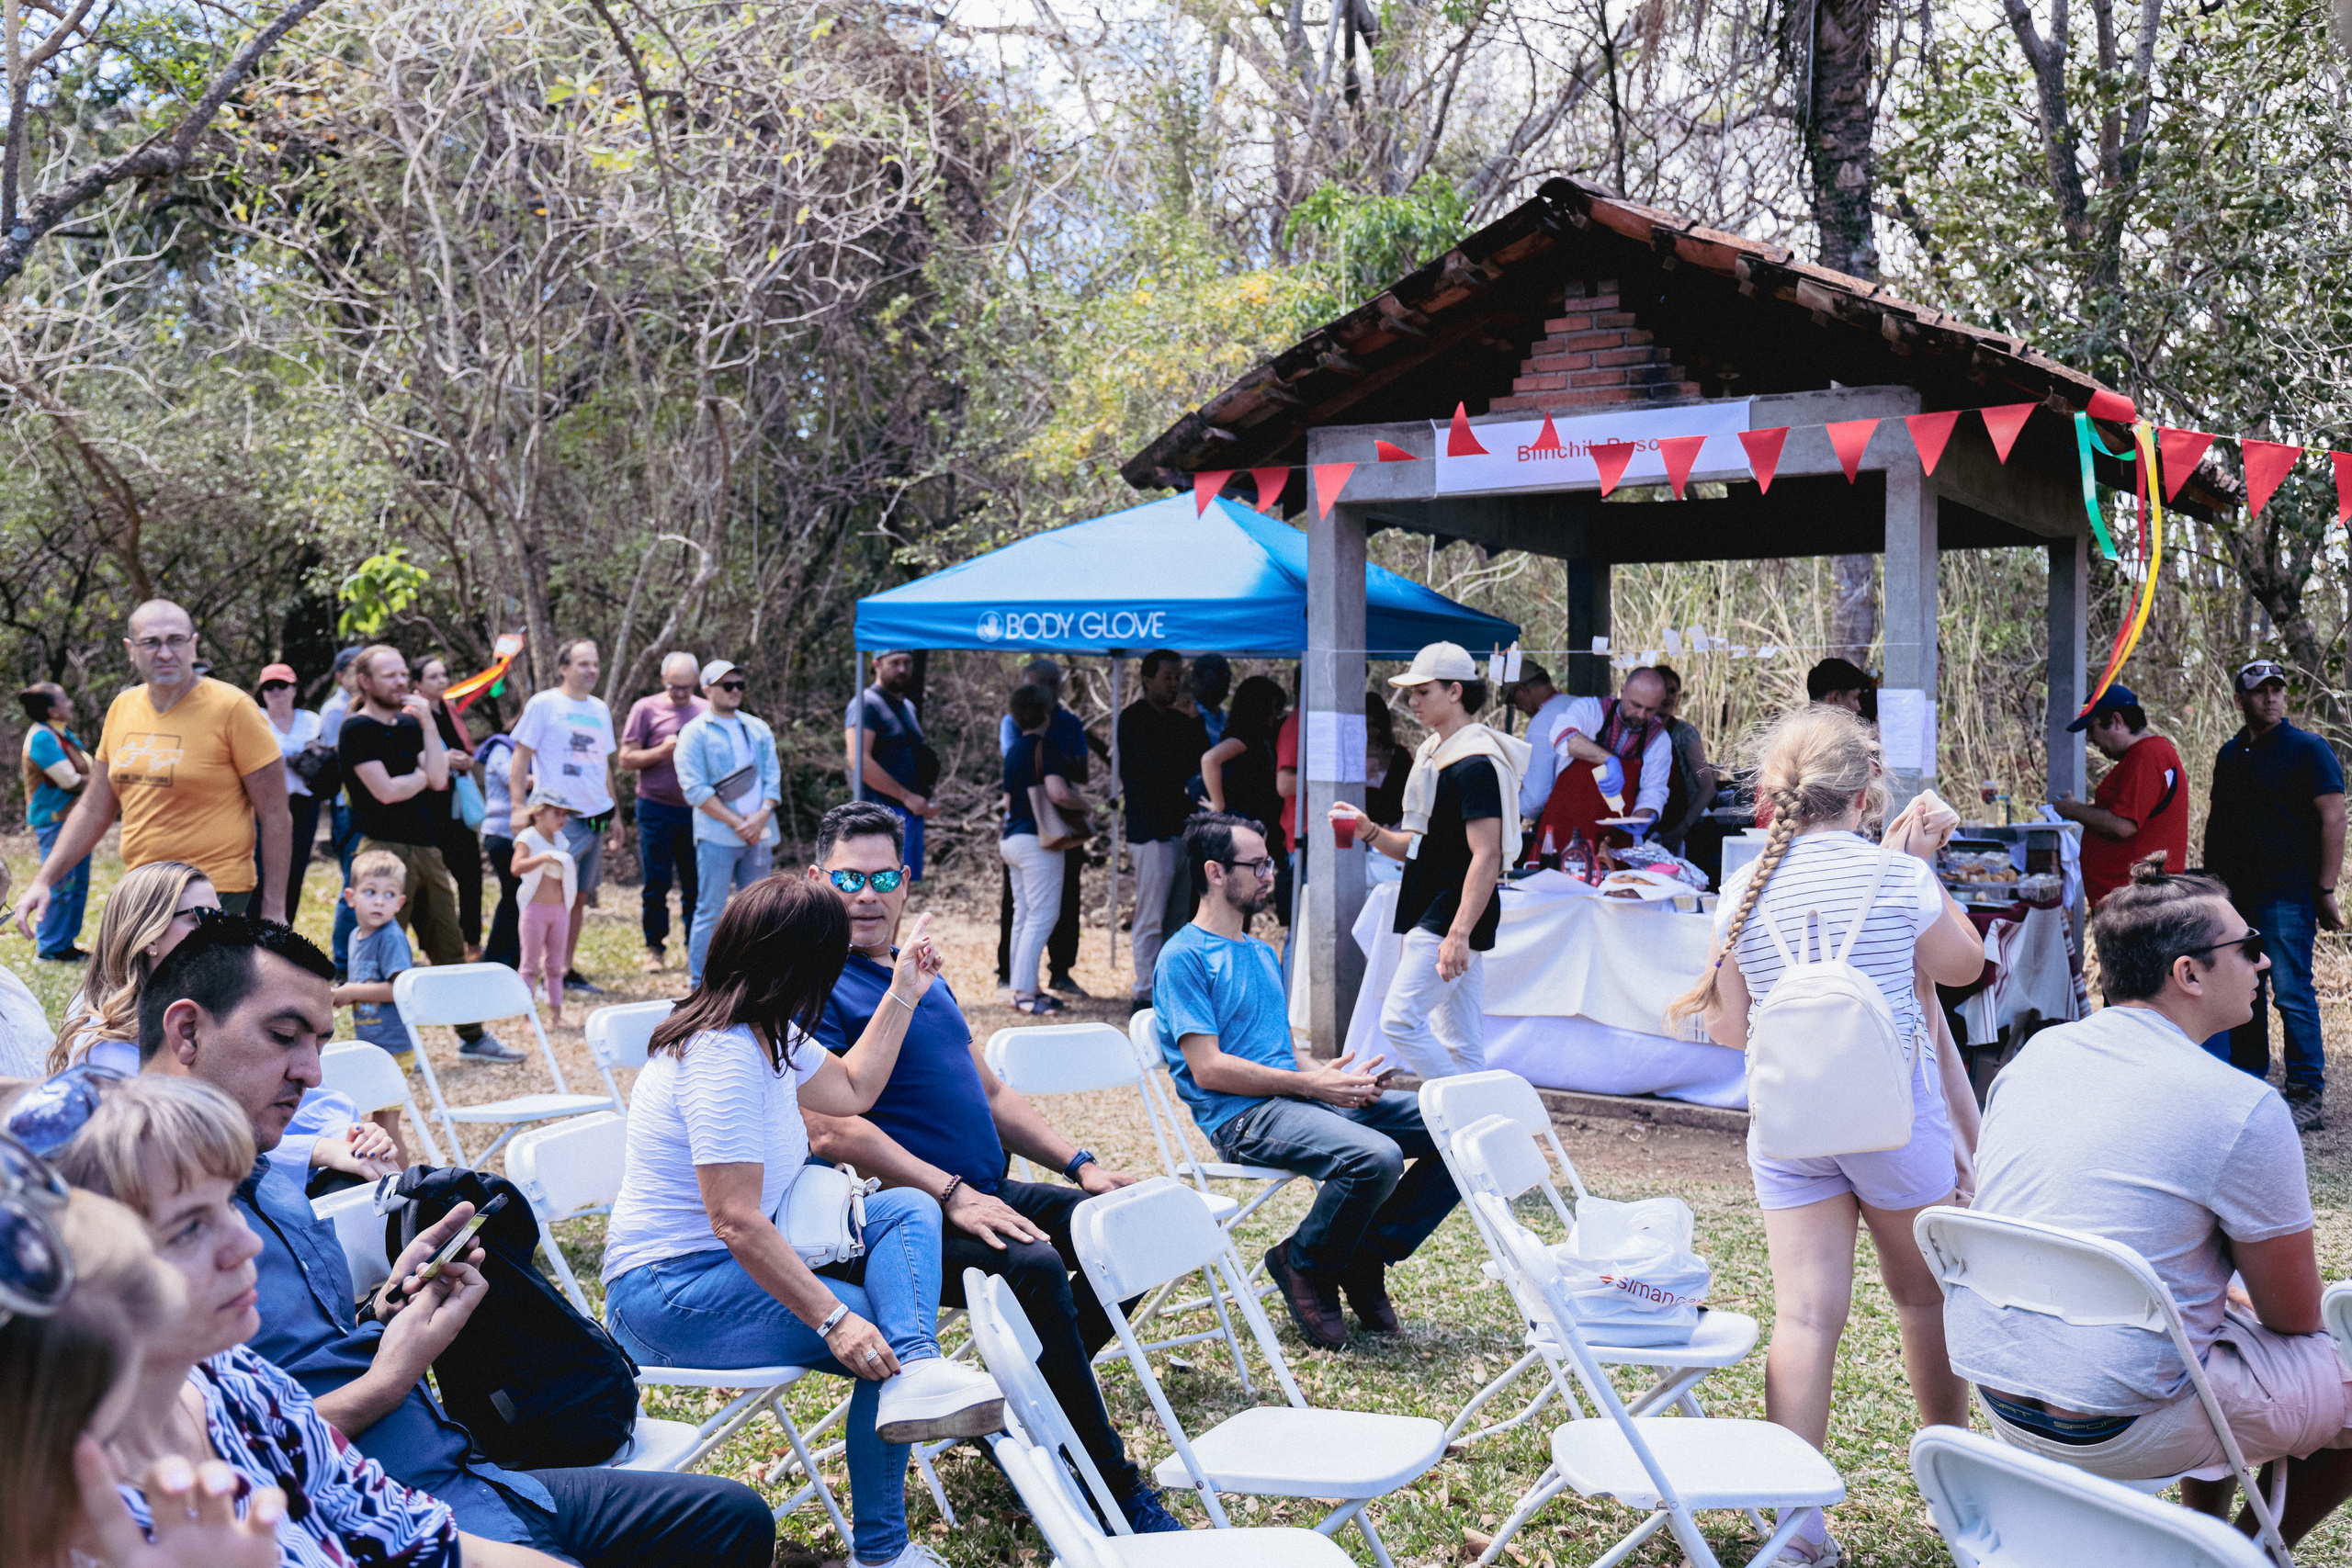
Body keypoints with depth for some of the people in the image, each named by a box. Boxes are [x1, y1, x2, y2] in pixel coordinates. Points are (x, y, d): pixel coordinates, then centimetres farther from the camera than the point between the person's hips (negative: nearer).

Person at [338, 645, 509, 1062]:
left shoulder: (410, 724, 15)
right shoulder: (357, 730, -7)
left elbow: (438, 779, 3)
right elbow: (386, 790, -16)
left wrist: (428, 723, -3)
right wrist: (425, 775, 1)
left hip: (426, 848, 8)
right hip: (386, 849, -8)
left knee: (449, 947, 12)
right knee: (386, 954, -3)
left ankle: (473, 1036, 19)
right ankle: (387, 1045, 6)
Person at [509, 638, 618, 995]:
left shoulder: (600, 709, 15)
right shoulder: (543, 705, -4)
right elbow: (521, 756, -6)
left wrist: (614, 813, 22)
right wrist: (519, 807, -14)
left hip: (595, 818, 6)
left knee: (580, 897, 10)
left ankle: (568, 969, 17)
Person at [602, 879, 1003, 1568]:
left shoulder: (768, 1036, 8)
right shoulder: (723, 1059, -24)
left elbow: (853, 1089, 25)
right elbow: (738, 1223, -30)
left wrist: (903, 995, 19)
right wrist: (834, 1320, -30)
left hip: (733, 1265, 10)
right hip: (671, 1295, -10)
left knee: (905, 1209, -4)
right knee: (876, 1345, -16)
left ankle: (918, 1371, -29)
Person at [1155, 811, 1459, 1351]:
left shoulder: (1263, 954, 24)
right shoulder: (1184, 957, -4)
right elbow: (1208, 1069, -13)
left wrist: (1335, 1075, 1)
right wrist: (1308, 1083, -15)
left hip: (1301, 1099, 8)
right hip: (1243, 1118, -8)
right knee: (1377, 1157, -34)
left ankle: (1365, 1255, 4)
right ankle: (1303, 1263, -6)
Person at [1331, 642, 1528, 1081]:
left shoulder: (1476, 764, -14)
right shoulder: (1432, 754, 16)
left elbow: (1486, 856, -21)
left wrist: (1459, 933, -27)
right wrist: (1368, 831, 4)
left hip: (1455, 914, -10)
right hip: (1428, 914, 10)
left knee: (1399, 1019, -15)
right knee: (1460, 1043, 8)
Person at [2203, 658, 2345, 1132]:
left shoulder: (2307, 749, -4)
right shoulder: (2230, 755, 15)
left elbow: (2334, 819, -8)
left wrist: (2325, 890, -12)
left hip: (2287, 896, -6)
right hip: (2234, 893, 6)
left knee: (2293, 995, -6)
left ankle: (2306, 1097, 0)